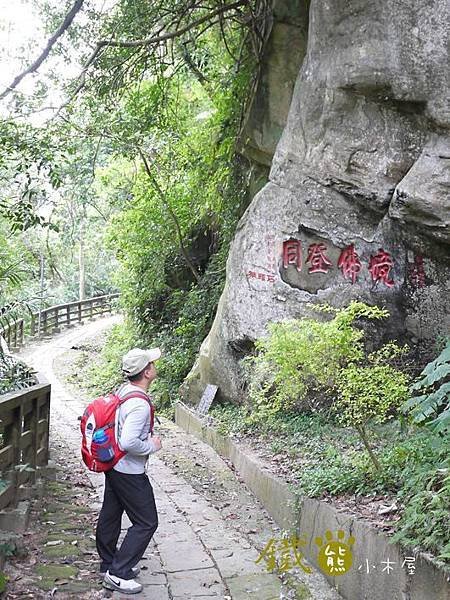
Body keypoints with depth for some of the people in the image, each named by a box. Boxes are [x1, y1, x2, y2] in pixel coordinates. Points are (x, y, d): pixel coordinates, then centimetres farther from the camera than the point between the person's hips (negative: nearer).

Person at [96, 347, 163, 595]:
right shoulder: (139, 404, -28)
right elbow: (128, 442, -34)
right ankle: (118, 574, 6)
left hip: (113, 465, 10)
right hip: (129, 472, -9)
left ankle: (109, 563, 38)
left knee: (110, 515, 21)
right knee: (146, 523, 2)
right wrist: (152, 446, -17)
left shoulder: (122, 390, 0)